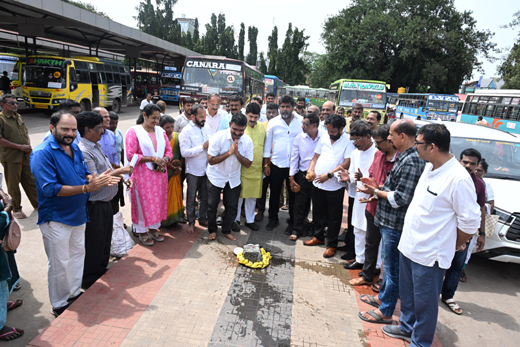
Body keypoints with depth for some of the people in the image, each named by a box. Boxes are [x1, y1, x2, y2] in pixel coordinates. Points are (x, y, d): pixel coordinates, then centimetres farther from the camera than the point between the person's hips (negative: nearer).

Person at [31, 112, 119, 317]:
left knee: (78, 255, 21)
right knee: (59, 264, 7)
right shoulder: (42, 153, -20)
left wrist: (99, 179, -17)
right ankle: (59, 305, 27)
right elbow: (49, 188, -27)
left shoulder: (74, 148, 4)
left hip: (78, 214, 8)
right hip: (56, 219, -8)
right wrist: (86, 188, -32)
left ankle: (74, 293, 41)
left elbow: (85, 174, 6)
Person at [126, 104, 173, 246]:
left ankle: (154, 228, 26)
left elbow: (168, 150, 13)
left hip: (159, 173, 5)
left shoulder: (160, 131, 9)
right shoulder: (134, 131, -6)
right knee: (143, 202, 3)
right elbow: (131, 156, -12)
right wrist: (152, 158, -17)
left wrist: (164, 160, -9)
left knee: (158, 201, 10)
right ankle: (142, 231, 18)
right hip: (142, 174, -5)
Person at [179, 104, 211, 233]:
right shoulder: (187, 131, -12)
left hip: (206, 169, 5)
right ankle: (191, 222, 26)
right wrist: (202, 147, -22)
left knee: (205, 197, 16)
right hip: (193, 171, -5)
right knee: (191, 199, 10)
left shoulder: (207, 128, 4)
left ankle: (203, 219, 33)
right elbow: (184, 152, -20)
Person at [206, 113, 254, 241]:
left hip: (234, 179, 3)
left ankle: (226, 230, 30)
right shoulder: (218, 137, -21)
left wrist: (237, 153, -27)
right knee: (212, 205, 5)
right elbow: (211, 160, -22)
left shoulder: (247, 141, -12)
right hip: (215, 177, -2)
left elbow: (248, 164, -12)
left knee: (232, 206, 8)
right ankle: (212, 230, 29)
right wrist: (229, 152, -29)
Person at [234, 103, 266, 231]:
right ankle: (235, 219, 21)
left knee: (252, 195, 13)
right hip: (241, 167, -4)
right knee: (238, 194, 5)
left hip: (257, 168, 4)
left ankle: (250, 220, 27)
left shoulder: (262, 127, 9)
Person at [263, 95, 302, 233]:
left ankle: (293, 221, 25)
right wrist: (266, 164, 2)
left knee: (293, 194, 9)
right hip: (276, 164, 1)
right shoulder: (273, 122, 1)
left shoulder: (300, 123, 0)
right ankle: (273, 219, 28)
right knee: (274, 193, 10)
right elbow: (267, 143, 4)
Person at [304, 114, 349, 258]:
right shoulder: (324, 139, 7)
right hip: (318, 183, 6)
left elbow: (346, 163, -18)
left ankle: (332, 244, 22)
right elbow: (316, 157, 12)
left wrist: (328, 175, -23)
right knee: (318, 212, 19)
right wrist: (310, 171, -5)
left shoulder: (348, 142, -11)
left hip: (335, 186, -6)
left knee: (334, 217, 8)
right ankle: (318, 237, 38)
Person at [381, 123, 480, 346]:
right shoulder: (430, 167, 3)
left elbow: (470, 221, -16)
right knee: (407, 293, 24)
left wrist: (456, 246, -2)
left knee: (424, 302, 11)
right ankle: (407, 326, 47)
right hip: (409, 244, 8)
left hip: (429, 254, -8)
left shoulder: (458, 178, -23)